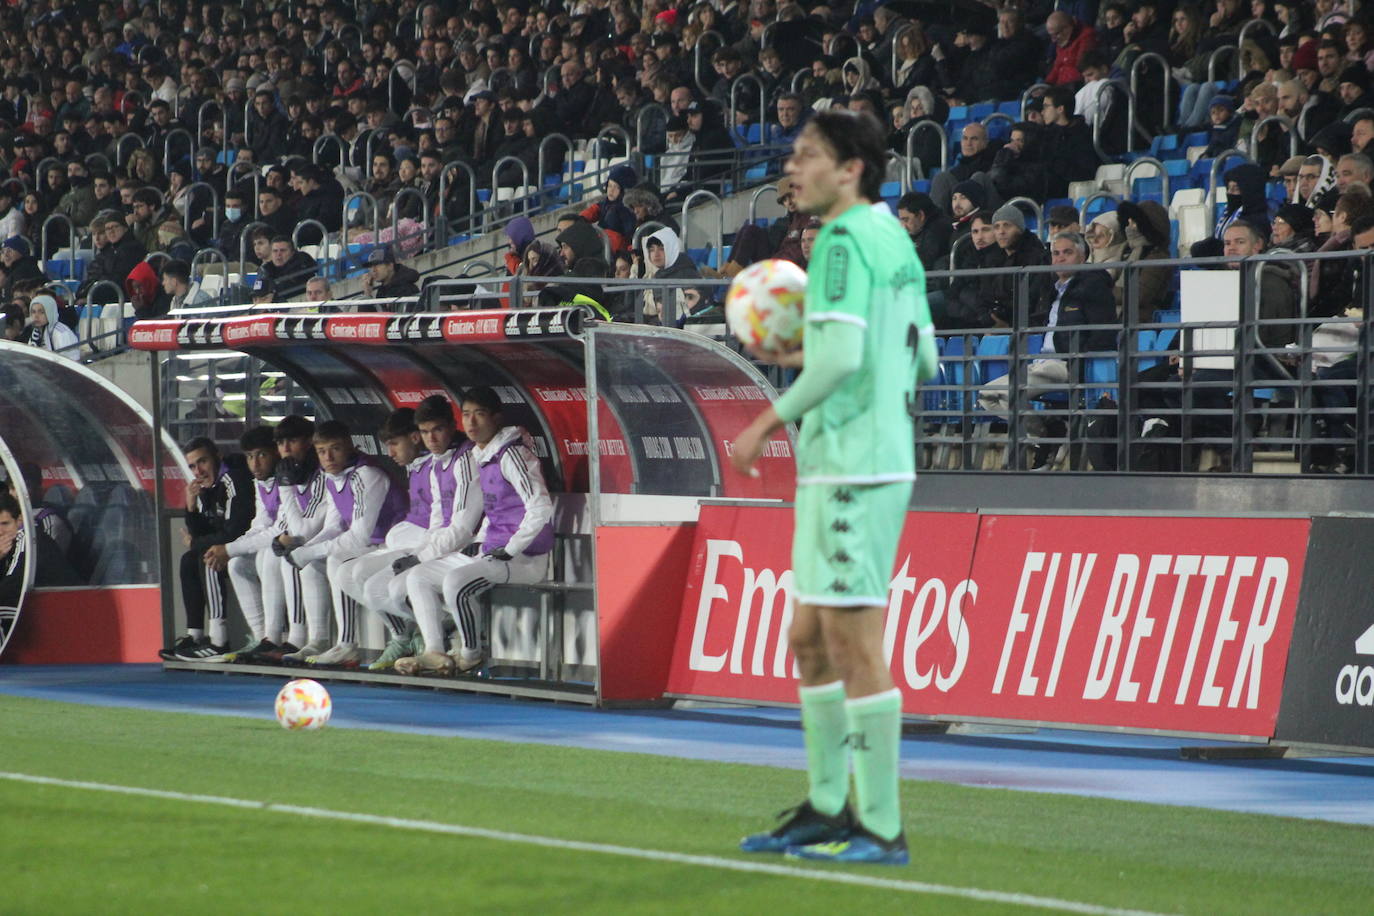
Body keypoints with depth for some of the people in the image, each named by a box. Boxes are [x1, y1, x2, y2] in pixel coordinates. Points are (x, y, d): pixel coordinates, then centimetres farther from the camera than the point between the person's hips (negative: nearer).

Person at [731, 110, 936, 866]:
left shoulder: (844, 239, -12)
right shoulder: (893, 238, 16)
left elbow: (841, 355, -22)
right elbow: (922, 356, 20)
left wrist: (770, 420, -11)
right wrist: (801, 356, 21)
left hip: (854, 468, -10)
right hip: (854, 463, 10)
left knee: (854, 640, -8)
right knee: (810, 637, 16)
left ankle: (881, 829, -6)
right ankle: (826, 809, 23)